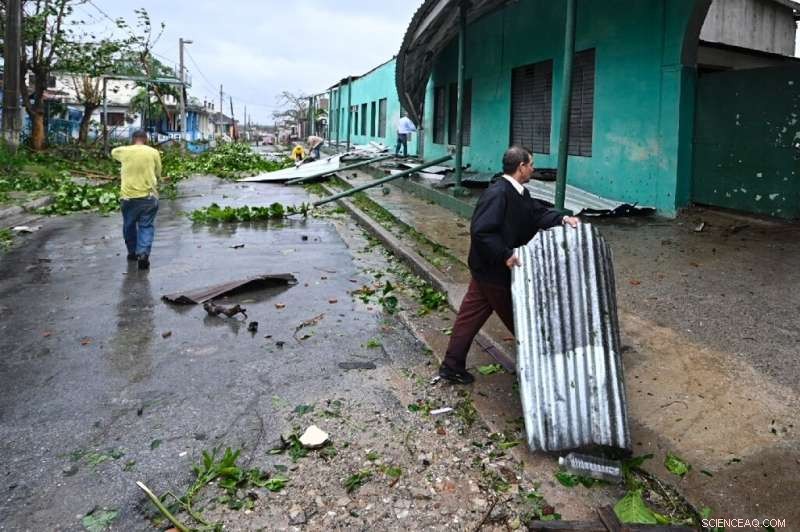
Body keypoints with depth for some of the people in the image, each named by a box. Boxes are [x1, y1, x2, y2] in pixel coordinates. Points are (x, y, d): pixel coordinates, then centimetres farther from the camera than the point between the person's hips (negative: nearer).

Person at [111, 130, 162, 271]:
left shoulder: (124, 151, 2)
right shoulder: (154, 152, 0)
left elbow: (113, 152, 25)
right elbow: (158, 174, 8)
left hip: (128, 196, 1)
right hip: (149, 196, -1)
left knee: (129, 226, 18)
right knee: (146, 226, 3)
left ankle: (132, 252, 30)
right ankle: (143, 253, -12)